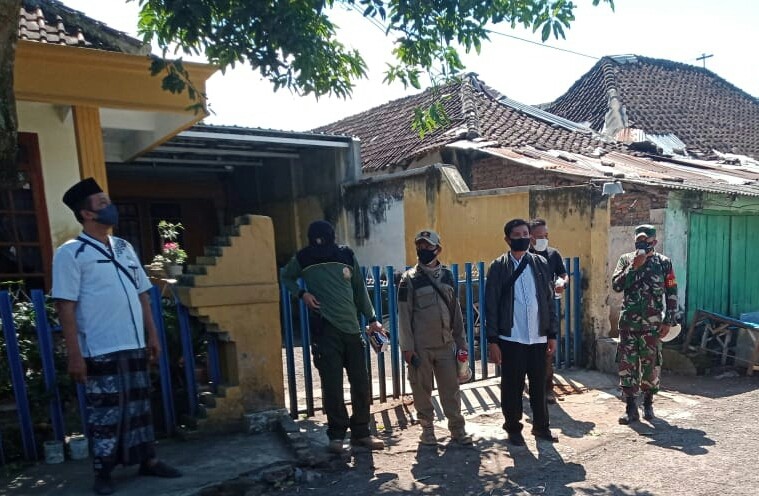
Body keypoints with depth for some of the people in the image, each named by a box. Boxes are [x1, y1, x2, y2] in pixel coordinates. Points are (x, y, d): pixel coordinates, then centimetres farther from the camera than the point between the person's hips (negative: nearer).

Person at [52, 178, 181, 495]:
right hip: (100, 351, -5)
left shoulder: (124, 247, 11)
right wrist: (74, 354, -13)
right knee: (105, 411, 5)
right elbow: (65, 306, -10)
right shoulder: (70, 253, -6)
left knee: (139, 406, 14)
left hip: (134, 346, 6)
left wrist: (152, 336, 11)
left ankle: (147, 460, 27)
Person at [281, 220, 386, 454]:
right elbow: (286, 277, 17)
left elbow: (360, 289, 11)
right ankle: (336, 434, 17)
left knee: (361, 382, 7)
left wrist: (371, 318, 8)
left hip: (351, 327, 3)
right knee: (332, 384, 0)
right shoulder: (304, 259, -1)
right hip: (325, 329, -2)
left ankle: (361, 432, 22)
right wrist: (302, 294, -3)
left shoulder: (347, 255, 4)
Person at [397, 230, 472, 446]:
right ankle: (427, 428, 23)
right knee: (422, 388, 7)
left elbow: (456, 311, 11)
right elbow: (404, 314, -5)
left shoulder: (447, 275, 7)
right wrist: (407, 347, -9)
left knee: (451, 387, 7)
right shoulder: (410, 278, -4)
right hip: (420, 346, -3)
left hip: (446, 344, 3)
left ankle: (457, 428, 20)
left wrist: (461, 342, 10)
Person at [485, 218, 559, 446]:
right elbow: (491, 306, -4)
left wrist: (552, 334, 6)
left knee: (539, 385, 13)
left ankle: (541, 426, 30)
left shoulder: (541, 263, 6)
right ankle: (513, 428, 25)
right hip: (511, 339, -2)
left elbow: (550, 300, 8)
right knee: (512, 387, 8)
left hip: (538, 337, 3)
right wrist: (492, 341, -7)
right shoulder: (498, 267, -3)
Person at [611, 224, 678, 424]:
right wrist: (635, 266, -14)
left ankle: (648, 403, 25)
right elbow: (616, 285, -7)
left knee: (651, 364, 6)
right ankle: (631, 408, 8)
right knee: (626, 364, 0)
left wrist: (669, 321, -2)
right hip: (628, 322, 1)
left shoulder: (664, 263, 3)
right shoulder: (626, 260, 5)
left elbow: (672, 294, 3)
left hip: (652, 324, -1)